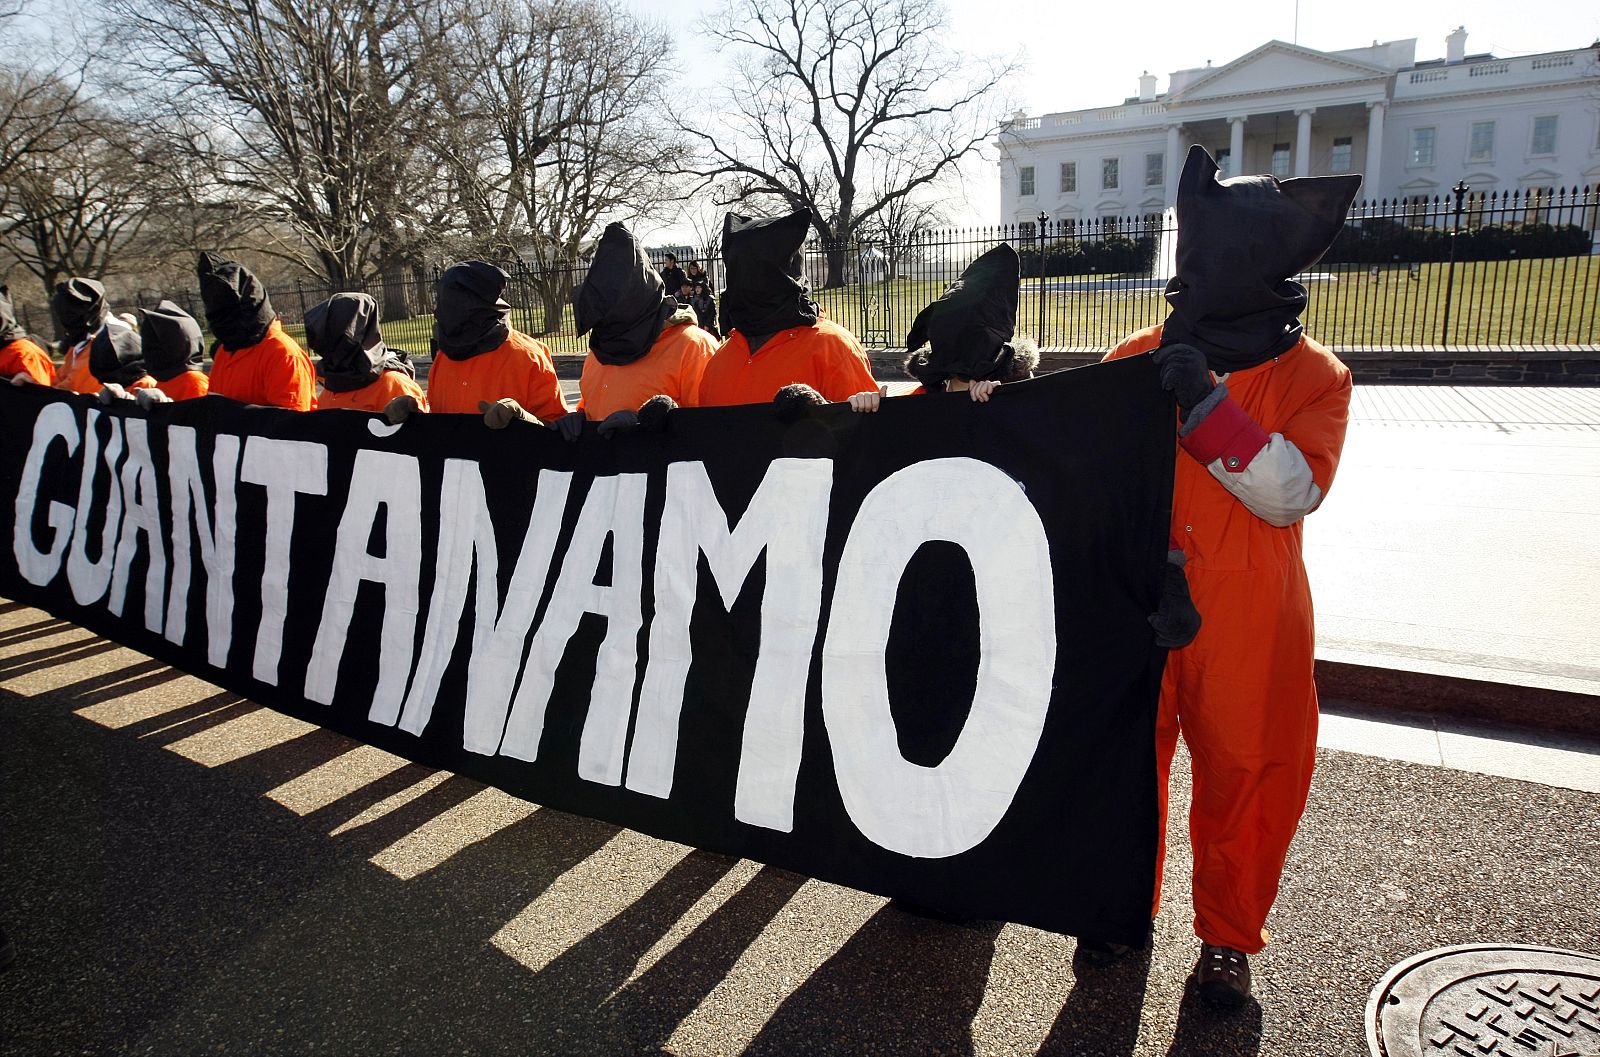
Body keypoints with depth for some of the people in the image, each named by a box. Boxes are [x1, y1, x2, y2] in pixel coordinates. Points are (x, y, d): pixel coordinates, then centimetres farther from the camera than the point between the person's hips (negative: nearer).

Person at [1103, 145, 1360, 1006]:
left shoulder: (1314, 377, -2)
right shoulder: (1140, 357, 3)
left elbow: (1293, 492, -16)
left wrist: (1205, 403, -24)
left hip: (1247, 623, -1)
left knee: (1244, 777, 7)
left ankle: (1228, 937, 30)